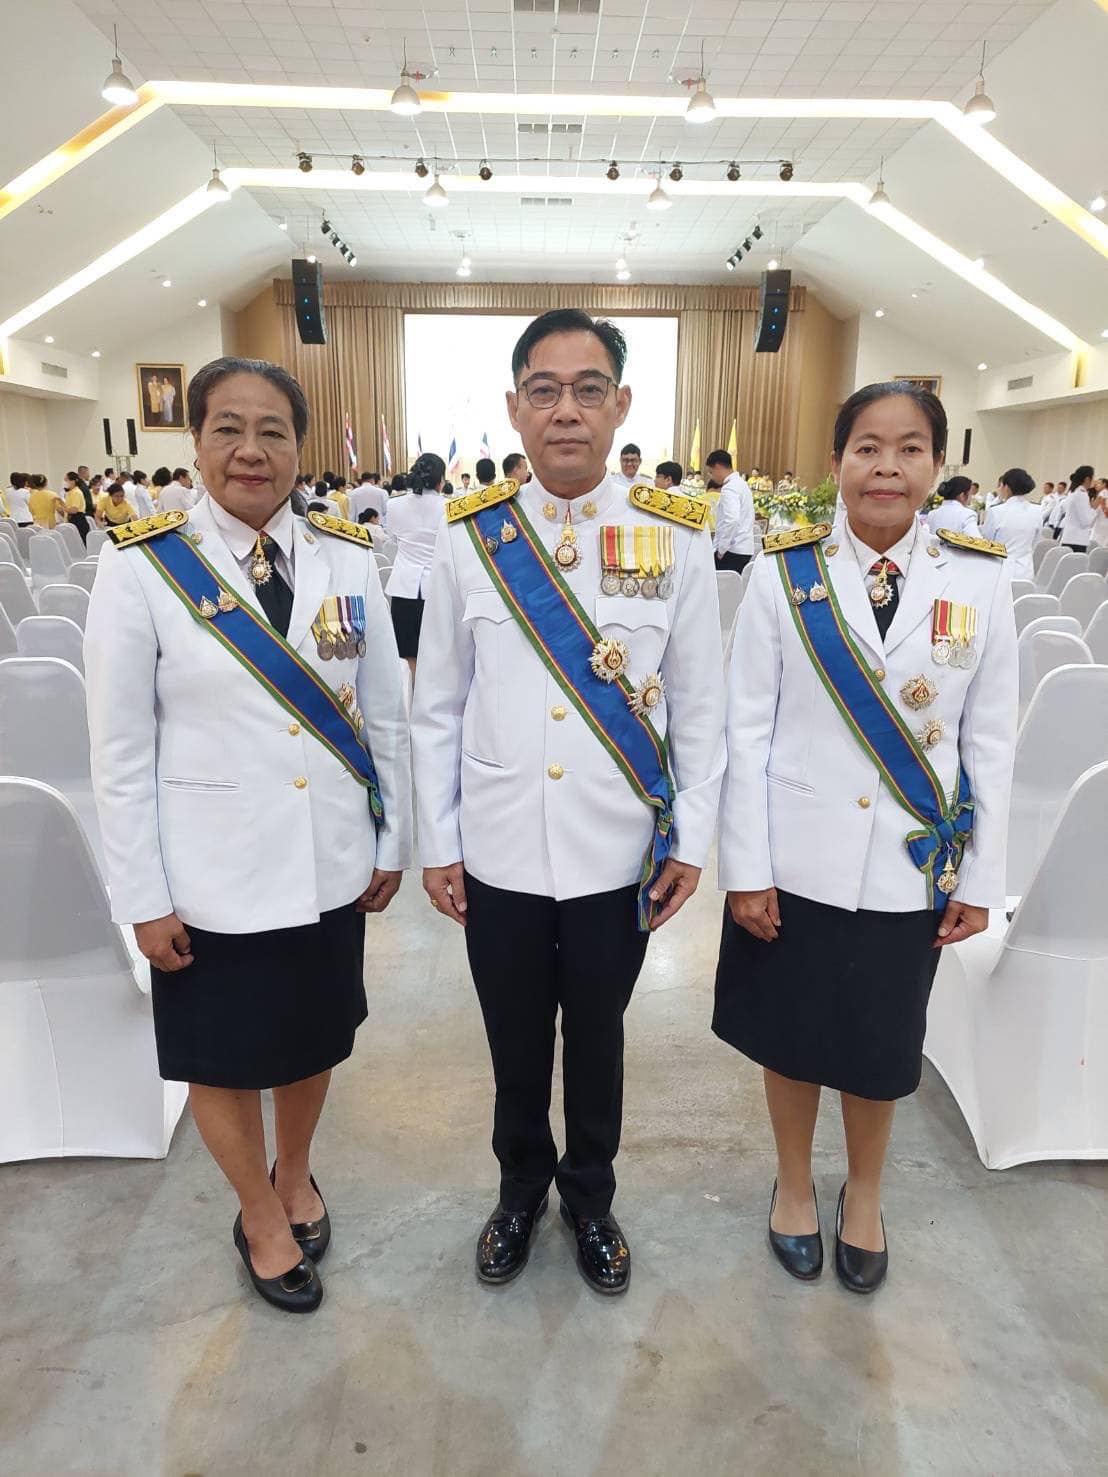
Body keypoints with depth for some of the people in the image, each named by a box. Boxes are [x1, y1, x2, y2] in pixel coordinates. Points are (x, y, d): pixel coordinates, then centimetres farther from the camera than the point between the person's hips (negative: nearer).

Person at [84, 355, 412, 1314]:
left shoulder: (348, 560, -2)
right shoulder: (140, 568, -10)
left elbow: (386, 717, 3)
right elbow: (121, 752, -8)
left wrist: (391, 843, 5)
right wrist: (143, 897, -7)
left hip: (331, 865, 3)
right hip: (214, 874, -2)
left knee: (313, 1039, 21)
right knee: (224, 1056, 16)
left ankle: (296, 1178, 51)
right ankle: (261, 1216, 44)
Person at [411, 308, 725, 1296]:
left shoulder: (677, 539, -5)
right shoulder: (468, 538, -4)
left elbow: (699, 706, 1)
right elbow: (437, 708, 1)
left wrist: (692, 838, -1)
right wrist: (438, 842, 2)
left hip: (619, 858, 0)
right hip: (498, 855, 1)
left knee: (597, 1046, 20)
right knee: (516, 1049, 19)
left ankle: (591, 1198, 46)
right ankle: (521, 1188, 47)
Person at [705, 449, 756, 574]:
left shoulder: (729, 489, -14)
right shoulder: (741, 484, 17)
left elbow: (731, 520, -27)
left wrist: (721, 549, -18)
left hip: (732, 550, -9)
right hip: (745, 549, 9)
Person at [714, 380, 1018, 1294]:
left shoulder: (980, 580, -3)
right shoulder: (783, 572, -7)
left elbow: (991, 742, 1)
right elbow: (748, 727, -7)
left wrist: (981, 878, 1)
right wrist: (745, 866, -9)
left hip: (911, 864, 1)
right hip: (797, 860, -1)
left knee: (882, 1044, 17)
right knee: (793, 1033, 16)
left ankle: (864, 1196, 45)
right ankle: (794, 1183, 43)